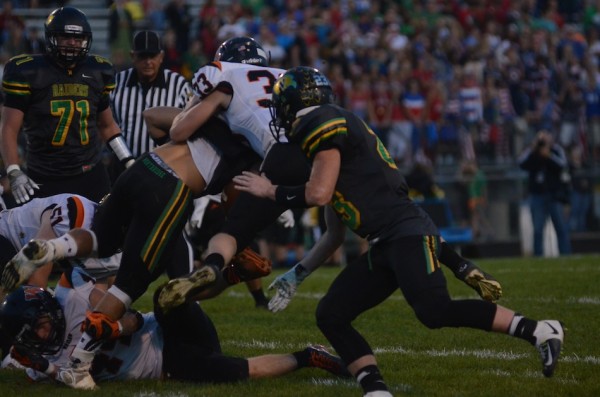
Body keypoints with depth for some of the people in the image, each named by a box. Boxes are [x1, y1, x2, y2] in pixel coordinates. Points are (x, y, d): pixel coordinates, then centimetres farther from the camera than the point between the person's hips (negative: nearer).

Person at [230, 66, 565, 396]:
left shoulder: (323, 124, -3)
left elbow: (319, 194, -14)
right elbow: (335, 235, 30)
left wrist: (271, 191, 3)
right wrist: (297, 275, 31)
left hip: (408, 232, -10)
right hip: (386, 245, 10)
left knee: (435, 311, -25)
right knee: (331, 315, 3)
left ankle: (540, 331, -15)